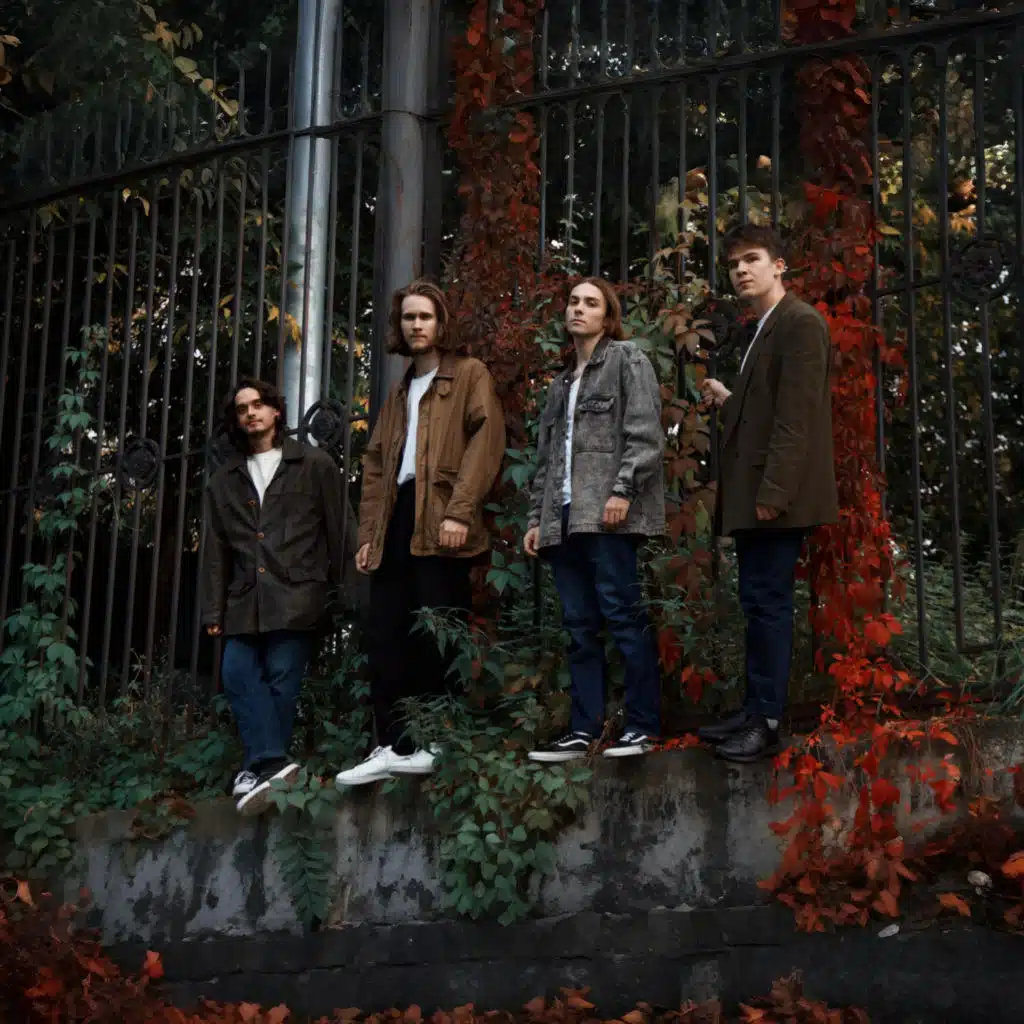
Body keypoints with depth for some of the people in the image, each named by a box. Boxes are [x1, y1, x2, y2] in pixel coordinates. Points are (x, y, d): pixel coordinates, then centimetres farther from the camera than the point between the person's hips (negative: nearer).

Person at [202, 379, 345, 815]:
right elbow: (216, 551, 18)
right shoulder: (224, 480, 20)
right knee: (238, 674, -12)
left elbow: (336, 533, 6)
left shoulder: (315, 465, 8)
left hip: (295, 595, -4)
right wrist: (213, 612, 12)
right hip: (244, 600, 4)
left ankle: (260, 768, -4)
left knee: (281, 678, -11)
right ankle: (272, 763, -15)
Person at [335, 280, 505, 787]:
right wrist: (368, 532, 12)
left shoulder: (469, 375, 7)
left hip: (441, 524, -7)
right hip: (395, 524, 7)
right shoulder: (399, 392, 27)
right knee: (385, 638, 2)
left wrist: (460, 511, -18)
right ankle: (394, 746, 5)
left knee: (439, 640, -7)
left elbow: (485, 440, -7)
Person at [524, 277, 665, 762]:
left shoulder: (627, 359, 5)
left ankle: (642, 726, -5)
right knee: (579, 626, 4)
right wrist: (537, 517, 16)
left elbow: (645, 433, -7)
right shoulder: (562, 382, 25)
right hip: (565, 517, 7)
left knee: (623, 614, -9)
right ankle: (583, 729, 6)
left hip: (608, 513, -7)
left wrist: (623, 490, -17)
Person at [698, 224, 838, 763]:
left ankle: (767, 722, -2)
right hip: (752, 494, 10)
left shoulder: (800, 322, -10)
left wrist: (773, 491, -22)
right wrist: (727, 401, 6)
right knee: (759, 602, 12)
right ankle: (756, 710, 18)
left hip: (775, 494, -10)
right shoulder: (764, 331, 19)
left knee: (767, 602, -7)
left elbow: (796, 416, -18)